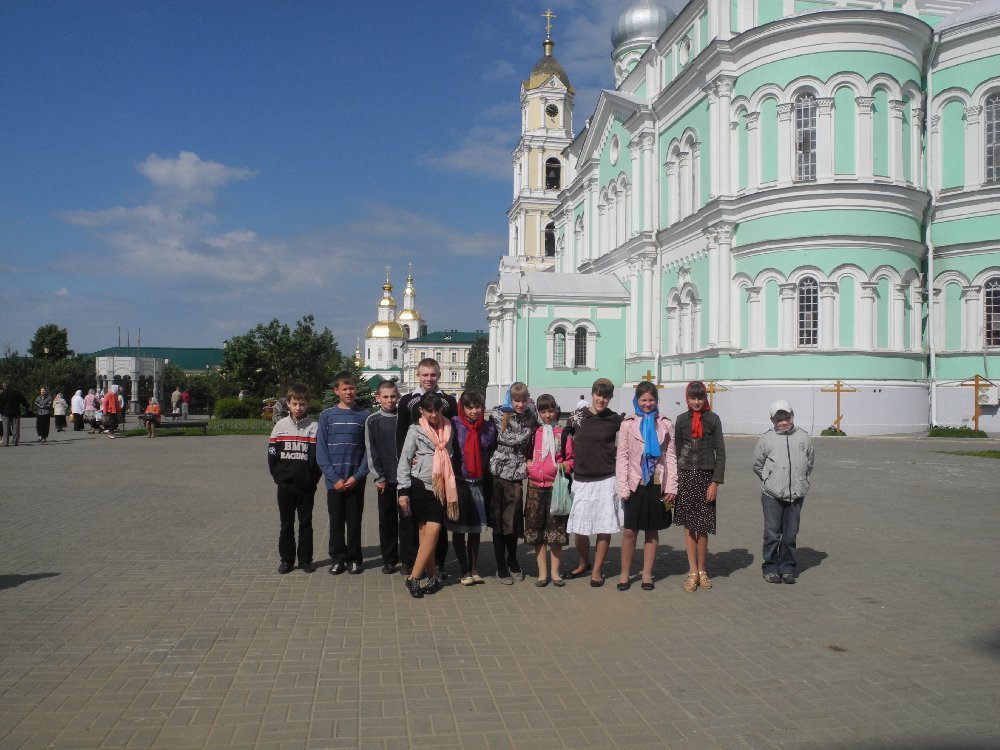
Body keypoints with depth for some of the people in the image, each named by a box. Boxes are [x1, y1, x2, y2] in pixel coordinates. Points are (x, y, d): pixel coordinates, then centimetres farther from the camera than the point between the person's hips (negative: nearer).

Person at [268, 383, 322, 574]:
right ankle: (286, 559, 20)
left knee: (305, 523, 8)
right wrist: (278, 476, -2)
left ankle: (305, 559, 18)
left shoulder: (314, 427, -3)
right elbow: (272, 455, 5)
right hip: (285, 485, 1)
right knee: (286, 524, 10)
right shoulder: (280, 426, 3)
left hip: (306, 486, -1)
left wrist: (313, 479, -9)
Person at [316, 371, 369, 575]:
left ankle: (355, 559, 20)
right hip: (334, 480, 0)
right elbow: (321, 450, -1)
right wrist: (334, 478, -9)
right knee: (336, 521, 8)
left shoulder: (364, 416, 1)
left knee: (354, 522, 6)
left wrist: (357, 476, -9)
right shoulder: (327, 415, 1)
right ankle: (338, 558, 22)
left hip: (356, 480, 0)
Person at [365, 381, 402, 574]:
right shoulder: (372, 421, 4)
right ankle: (389, 559, 17)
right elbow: (371, 452, 1)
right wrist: (378, 477, -5)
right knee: (387, 520, 7)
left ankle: (410, 558, 7)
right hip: (386, 479, 0)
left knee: (407, 518, 1)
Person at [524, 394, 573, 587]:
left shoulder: (563, 434, 3)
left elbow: (571, 458, 7)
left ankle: (555, 572, 16)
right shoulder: (533, 433, 7)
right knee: (536, 531, 5)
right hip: (535, 486, 2)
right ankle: (542, 573, 16)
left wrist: (566, 466, -12)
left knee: (556, 531, 3)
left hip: (556, 486, -1)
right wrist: (527, 464, -3)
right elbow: (525, 455, 16)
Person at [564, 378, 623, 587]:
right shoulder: (577, 416, 3)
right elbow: (564, 439, 14)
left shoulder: (615, 419, -1)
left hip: (605, 481, -1)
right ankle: (583, 564, 31)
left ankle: (596, 570, 19)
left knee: (604, 528, 2)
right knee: (579, 528, 6)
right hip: (581, 480, 1)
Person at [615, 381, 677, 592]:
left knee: (652, 531, 8)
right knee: (630, 531, 0)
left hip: (658, 484, 1)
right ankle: (625, 573, 13)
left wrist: (671, 487, -2)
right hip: (635, 483, -1)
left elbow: (671, 456, 4)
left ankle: (647, 574, 18)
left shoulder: (665, 424, 5)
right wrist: (623, 487, -7)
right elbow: (622, 456, 0)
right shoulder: (628, 423, 1)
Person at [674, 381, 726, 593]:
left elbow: (720, 452, -2)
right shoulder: (681, 420, 5)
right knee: (688, 525, 4)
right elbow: (677, 451, 9)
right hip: (685, 476, 2)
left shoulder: (713, 419, -1)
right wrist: (675, 480, 6)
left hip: (705, 476, -1)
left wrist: (715, 482, -8)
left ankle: (701, 570, 19)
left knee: (703, 526, 4)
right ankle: (693, 571, 12)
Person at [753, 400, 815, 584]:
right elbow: (757, 465, 11)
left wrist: (801, 483, 13)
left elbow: (809, 465, 19)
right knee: (772, 534, 2)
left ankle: (788, 568, 21)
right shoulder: (766, 439, 0)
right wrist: (770, 481, 7)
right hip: (772, 496, -2)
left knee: (790, 535, 8)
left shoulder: (803, 437, 7)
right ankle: (771, 568, 14)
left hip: (796, 496, 2)